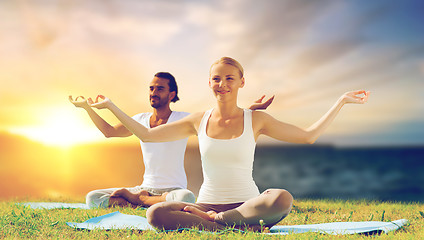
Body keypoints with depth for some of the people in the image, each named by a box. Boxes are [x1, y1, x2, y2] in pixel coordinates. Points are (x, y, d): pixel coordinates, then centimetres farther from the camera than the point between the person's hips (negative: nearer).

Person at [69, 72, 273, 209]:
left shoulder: (184, 120, -4)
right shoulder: (140, 120, 9)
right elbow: (109, 131, 21)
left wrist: (250, 110, -20)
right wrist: (88, 108, 18)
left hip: (173, 189, -3)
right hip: (146, 187, 3)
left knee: (186, 198, -42)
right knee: (92, 198, -13)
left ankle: (137, 199, -17)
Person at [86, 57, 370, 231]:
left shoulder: (256, 120, 2)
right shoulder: (199, 121, 7)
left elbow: (308, 135, 6)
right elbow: (146, 134, 13)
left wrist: (342, 101, 3)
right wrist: (110, 106, 13)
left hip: (247, 204, -1)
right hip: (207, 203, 1)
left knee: (283, 199, -36)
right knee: (155, 214, -29)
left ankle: (212, 220, -19)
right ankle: (242, 227, -26)